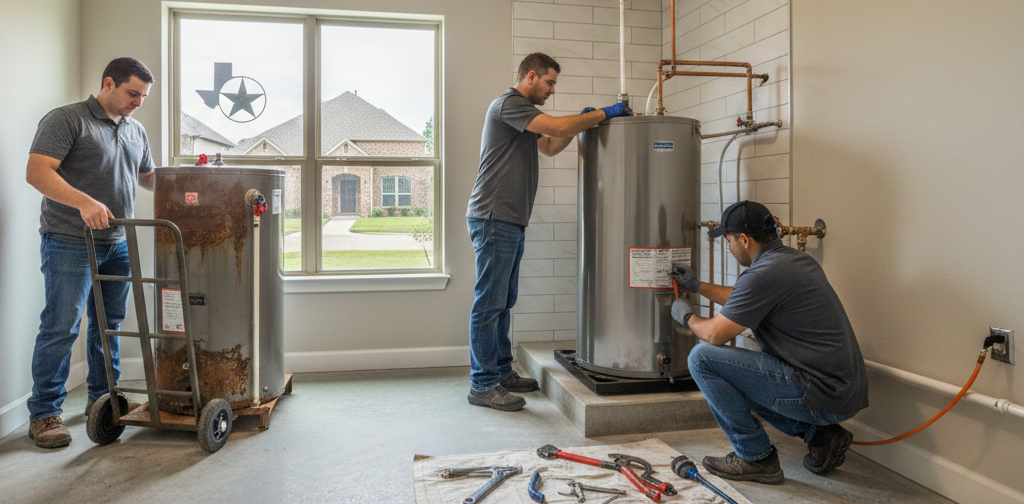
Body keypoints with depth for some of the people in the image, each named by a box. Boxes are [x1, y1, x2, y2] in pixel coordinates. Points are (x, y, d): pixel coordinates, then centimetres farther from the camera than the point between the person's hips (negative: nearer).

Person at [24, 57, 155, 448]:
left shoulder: (136, 131, 17)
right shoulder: (67, 119, -6)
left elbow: (147, 177, 28)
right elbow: (37, 172, -16)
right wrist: (84, 201, -30)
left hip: (118, 244, 7)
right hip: (70, 244, -7)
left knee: (109, 324, 13)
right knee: (61, 328, -5)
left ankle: (102, 397, 26)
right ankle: (44, 413, 5)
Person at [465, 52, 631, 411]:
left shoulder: (523, 113, 25)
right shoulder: (508, 103, -8)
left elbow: (550, 146, 28)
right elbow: (557, 127, -18)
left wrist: (583, 122, 14)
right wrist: (603, 113, -7)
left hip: (511, 222, 11)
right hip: (493, 218, -11)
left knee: (503, 302, 13)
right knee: (489, 304, -7)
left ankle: (501, 372, 22)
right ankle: (482, 385, -1)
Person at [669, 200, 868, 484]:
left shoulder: (765, 273, -19)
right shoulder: (796, 259, 12)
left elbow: (714, 334, -13)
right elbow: (743, 301, 29)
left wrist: (687, 316, 7)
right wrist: (698, 286, 35)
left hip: (823, 396, -10)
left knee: (703, 358, -11)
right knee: (738, 377, 27)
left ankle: (755, 457, 0)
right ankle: (819, 433, 17)